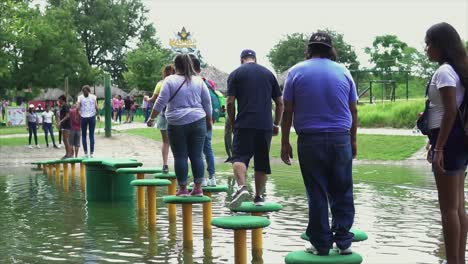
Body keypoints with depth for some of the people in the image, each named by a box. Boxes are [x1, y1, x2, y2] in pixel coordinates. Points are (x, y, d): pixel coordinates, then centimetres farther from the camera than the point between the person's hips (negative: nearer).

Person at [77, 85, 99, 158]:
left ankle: (86, 153, 6)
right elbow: (97, 107, -3)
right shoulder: (93, 97, 3)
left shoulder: (80, 97, 1)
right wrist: (98, 115, 11)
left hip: (83, 117, -1)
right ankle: (91, 153, 2)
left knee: (84, 135, 9)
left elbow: (77, 107, -9)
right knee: (91, 135, 5)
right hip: (92, 117, 1)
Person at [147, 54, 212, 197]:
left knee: (180, 156, 3)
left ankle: (183, 189, 6)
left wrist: (152, 118, 5)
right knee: (197, 155, 5)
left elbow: (160, 102, -4)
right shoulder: (199, 81, 8)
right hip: (197, 122, 3)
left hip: (177, 124, -2)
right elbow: (207, 103, 11)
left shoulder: (170, 80, -2)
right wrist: (209, 120, 21)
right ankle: (198, 188, 5)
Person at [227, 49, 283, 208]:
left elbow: (230, 102, -2)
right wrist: (276, 124, 19)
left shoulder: (236, 74, 5)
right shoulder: (268, 73, 14)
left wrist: (232, 123, 9)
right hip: (266, 126, 3)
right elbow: (280, 102, 12)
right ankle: (259, 197, 14)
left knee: (239, 157, -2)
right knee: (262, 162, 10)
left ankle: (241, 187, -26)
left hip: (244, 125, -3)